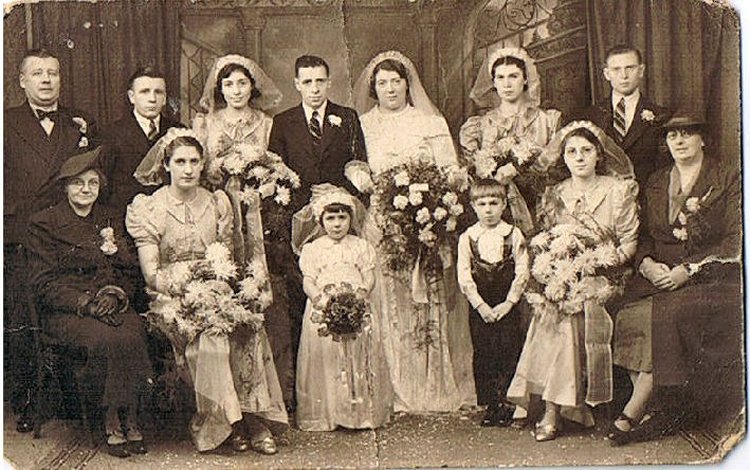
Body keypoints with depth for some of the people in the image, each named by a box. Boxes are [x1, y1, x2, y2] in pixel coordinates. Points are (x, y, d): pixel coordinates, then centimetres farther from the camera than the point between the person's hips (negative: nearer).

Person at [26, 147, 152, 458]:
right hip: (64, 312, -3)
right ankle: (112, 422, -18)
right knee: (109, 339, -33)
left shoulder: (110, 220, 16)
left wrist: (114, 294, -8)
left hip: (112, 305, 3)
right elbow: (43, 283, -3)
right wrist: (85, 303, -16)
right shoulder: (44, 223, 3)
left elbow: (127, 272, 15)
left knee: (134, 335, -30)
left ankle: (129, 420, -21)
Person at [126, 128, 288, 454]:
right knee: (211, 332, -32)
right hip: (171, 299, -3)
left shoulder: (217, 203, 12)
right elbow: (152, 274, -4)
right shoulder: (149, 208, 1)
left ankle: (255, 418, -22)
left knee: (248, 326, -28)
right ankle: (229, 421, -21)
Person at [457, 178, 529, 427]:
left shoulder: (514, 235, 0)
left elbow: (522, 272, -4)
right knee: (483, 356, 4)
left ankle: (506, 405, 10)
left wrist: (508, 303, -10)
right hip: (479, 306, 1)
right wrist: (480, 304, -10)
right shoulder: (467, 238, 2)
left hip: (508, 306, -1)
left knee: (509, 354, -1)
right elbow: (463, 276, -3)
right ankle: (491, 406, 14)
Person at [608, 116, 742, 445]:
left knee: (669, 314, -32)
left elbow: (735, 243, -4)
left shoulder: (728, 180, 4)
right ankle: (649, 411, -19)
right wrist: (648, 264, -7)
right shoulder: (655, 185, 17)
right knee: (630, 315, -25)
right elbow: (643, 237, 16)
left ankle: (631, 414, -23)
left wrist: (688, 270, -16)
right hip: (660, 274, 4)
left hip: (712, 276, -4)